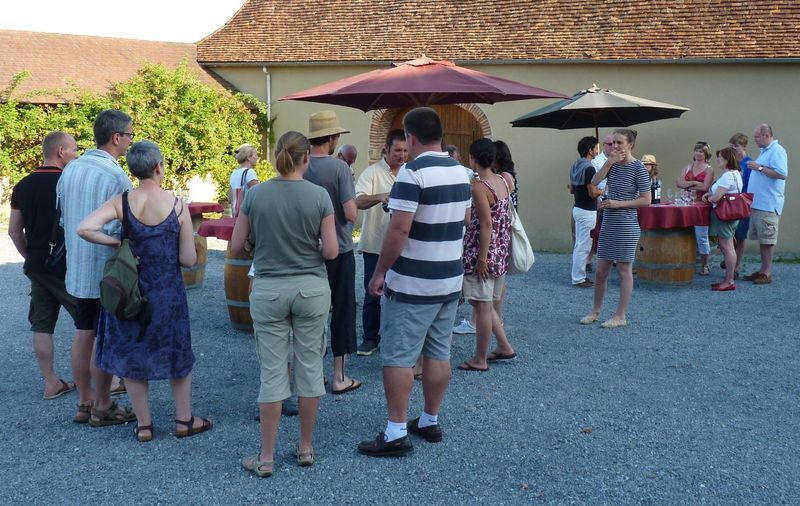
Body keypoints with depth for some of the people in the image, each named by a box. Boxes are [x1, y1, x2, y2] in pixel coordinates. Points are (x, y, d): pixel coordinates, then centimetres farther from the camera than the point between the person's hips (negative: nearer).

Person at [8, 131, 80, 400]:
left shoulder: (22, 186, 7)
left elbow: (14, 230, 10)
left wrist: (30, 257, 19)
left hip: (36, 265, 7)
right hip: (65, 265, -7)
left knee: (42, 325, 10)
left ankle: (51, 383, 16)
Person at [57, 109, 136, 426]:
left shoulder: (71, 169, 7)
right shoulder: (114, 175, -19)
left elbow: (63, 217, 15)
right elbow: (119, 229, -20)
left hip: (76, 268, 8)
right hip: (106, 269, -8)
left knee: (83, 333, 14)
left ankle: (85, 403, 23)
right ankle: (102, 408, 12)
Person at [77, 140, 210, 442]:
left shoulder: (121, 202, -9)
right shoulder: (178, 206, -11)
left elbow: (84, 229, -24)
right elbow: (189, 260, -10)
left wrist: (117, 243, -11)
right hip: (168, 293, -1)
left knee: (132, 357, 16)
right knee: (176, 355, 17)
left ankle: (143, 425, 24)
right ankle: (184, 420, 27)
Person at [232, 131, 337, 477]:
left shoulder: (255, 195, -5)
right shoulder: (319, 196, -8)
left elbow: (236, 246, 0)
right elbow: (331, 252, -8)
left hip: (268, 290, 0)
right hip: (311, 288, 0)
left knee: (272, 371, 5)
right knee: (310, 366, 10)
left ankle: (266, 458, 12)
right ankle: (305, 448, 21)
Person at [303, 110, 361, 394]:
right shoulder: (339, 167, -15)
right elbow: (351, 213, -19)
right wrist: (352, 213, 3)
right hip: (339, 251, -4)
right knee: (342, 312, 7)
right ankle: (339, 377, 13)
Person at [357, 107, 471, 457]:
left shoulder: (412, 172, -17)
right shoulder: (461, 172, 8)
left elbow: (399, 229, -21)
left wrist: (380, 271, -12)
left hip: (412, 283, -8)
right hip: (451, 279, 8)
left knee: (398, 357, 0)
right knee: (439, 353, 14)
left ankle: (396, 433, 4)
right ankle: (430, 422, 25)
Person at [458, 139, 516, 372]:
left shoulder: (478, 186, -17)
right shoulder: (504, 180, 6)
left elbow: (486, 224, -20)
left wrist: (481, 258, -17)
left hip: (483, 253, -8)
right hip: (501, 253, 8)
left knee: (482, 306, 1)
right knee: (486, 304, 20)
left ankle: (480, 359, 11)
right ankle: (504, 347, 26)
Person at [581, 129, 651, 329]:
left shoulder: (638, 168, -10)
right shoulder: (613, 163, 8)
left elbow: (646, 200, -11)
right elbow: (594, 182, -3)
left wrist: (618, 203, -16)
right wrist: (609, 162, -11)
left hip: (626, 225, -6)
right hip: (608, 223, 6)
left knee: (624, 270, 3)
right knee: (601, 270, 11)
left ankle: (620, 316, 11)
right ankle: (595, 311, 23)